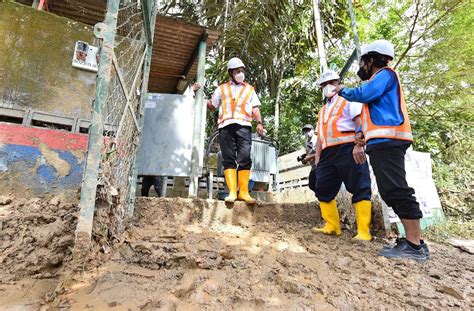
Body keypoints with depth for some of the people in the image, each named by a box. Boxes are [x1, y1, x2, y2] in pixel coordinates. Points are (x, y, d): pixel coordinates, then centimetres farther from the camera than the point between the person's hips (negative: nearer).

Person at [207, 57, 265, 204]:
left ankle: (243, 192, -8)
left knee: (245, 159, -11)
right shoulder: (222, 89, 24)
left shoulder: (249, 89, 23)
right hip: (226, 126, 1)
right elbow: (212, 105, 23)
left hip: (244, 126, -1)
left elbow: (255, 108, 14)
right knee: (229, 160, -5)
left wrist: (259, 123, -3)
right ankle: (232, 192, -5)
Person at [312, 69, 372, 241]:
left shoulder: (347, 100, 8)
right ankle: (332, 226, 14)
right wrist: (317, 156, 18)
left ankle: (364, 232, -4)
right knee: (323, 190, 5)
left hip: (347, 149, -7)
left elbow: (360, 121, -7)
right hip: (328, 154, 8)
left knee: (359, 189, -7)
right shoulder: (323, 110, 29)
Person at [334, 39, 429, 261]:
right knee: (391, 193, 7)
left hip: (387, 141, -10)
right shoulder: (375, 83, 31)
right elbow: (366, 118, 26)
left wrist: (343, 91, 4)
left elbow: (364, 94, -16)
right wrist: (358, 143, 15)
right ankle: (412, 240, 11)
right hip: (379, 143, 10)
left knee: (396, 190, -14)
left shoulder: (386, 74, 4)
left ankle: (415, 245, -10)